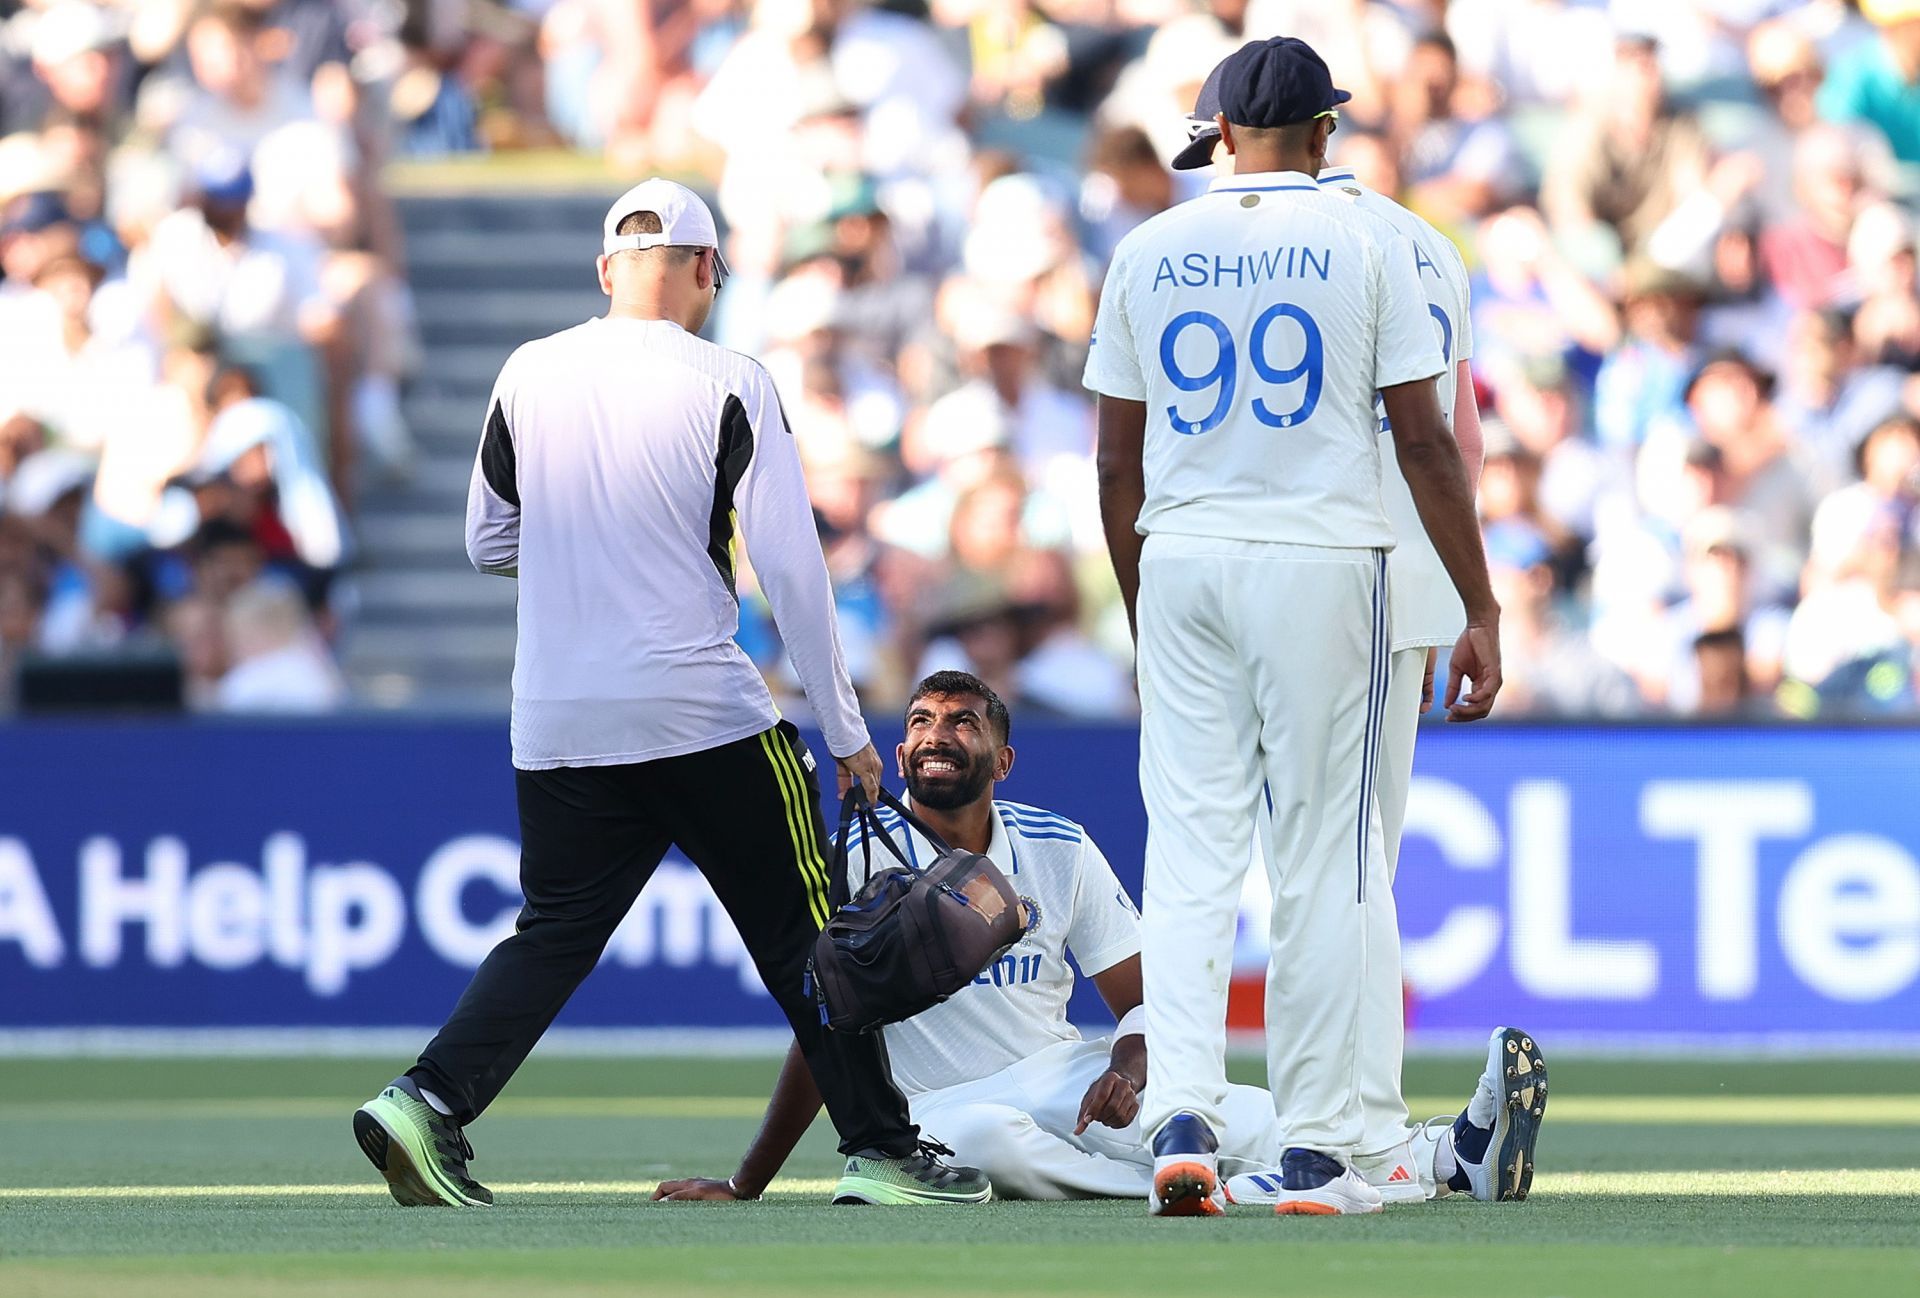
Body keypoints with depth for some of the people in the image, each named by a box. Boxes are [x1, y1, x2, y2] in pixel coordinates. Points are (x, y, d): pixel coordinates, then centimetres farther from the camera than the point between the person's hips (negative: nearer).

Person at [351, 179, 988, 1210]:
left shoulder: (528, 377, 4)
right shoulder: (728, 387, -6)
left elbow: (488, 545, 14)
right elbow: (790, 567, -7)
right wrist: (844, 730, -1)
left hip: (557, 727, 4)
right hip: (704, 717, -4)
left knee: (554, 934, 11)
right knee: (802, 932, 7)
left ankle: (428, 1102, -8)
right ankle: (879, 1149, 8)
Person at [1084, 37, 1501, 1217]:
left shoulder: (1151, 251, 7)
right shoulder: (1365, 244, -2)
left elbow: (1118, 463, 9)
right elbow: (1425, 440, -5)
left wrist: (1143, 619, 19)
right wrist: (1480, 609, 0)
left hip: (1181, 566, 3)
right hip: (1323, 560, -2)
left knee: (1189, 852, 4)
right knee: (1323, 859, 2)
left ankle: (1183, 1121, -11)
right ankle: (1317, 1153, 3)